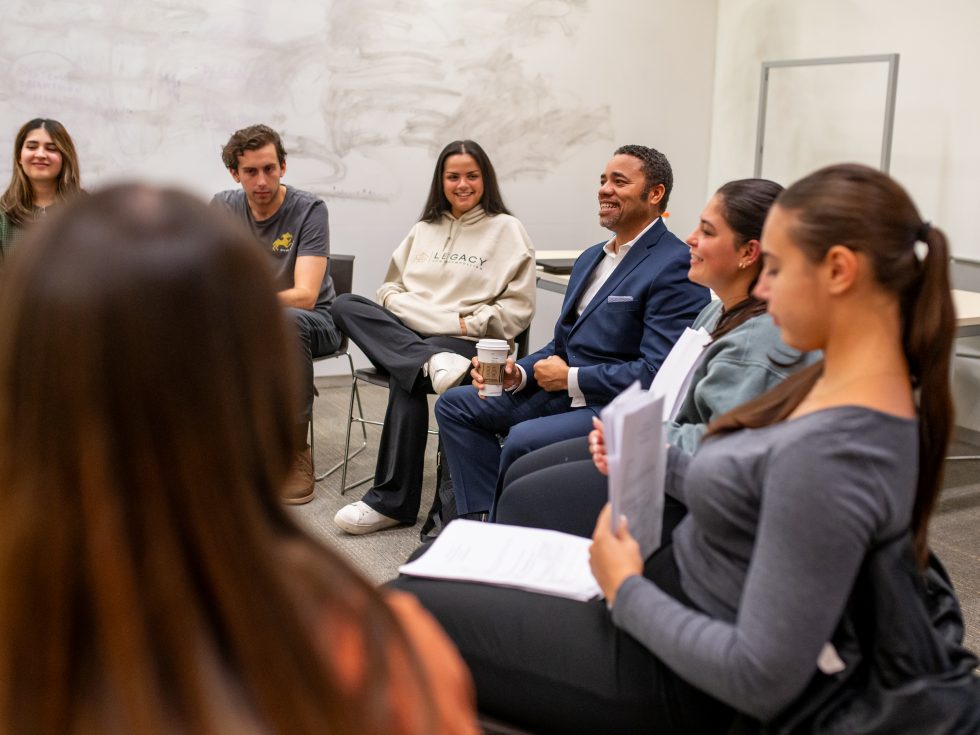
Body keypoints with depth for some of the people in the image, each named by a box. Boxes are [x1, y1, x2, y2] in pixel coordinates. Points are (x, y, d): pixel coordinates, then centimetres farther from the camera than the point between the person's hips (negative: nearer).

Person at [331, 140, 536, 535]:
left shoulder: (507, 229, 7)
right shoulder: (423, 230, 21)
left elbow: (517, 308, 1)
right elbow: (391, 290, 16)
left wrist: (467, 324, -11)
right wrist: (443, 319, -4)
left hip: (470, 344, -5)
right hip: (407, 333, 5)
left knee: (406, 379, -34)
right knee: (345, 305, -20)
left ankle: (391, 501, -24)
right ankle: (433, 363, -39)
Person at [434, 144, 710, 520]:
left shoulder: (675, 267, -13)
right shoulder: (590, 259, 17)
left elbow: (658, 373, -21)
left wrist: (571, 377, -14)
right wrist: (517, 373, -1)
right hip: (562, 390, 10)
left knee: (524, 439, -32)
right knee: (454, 404, 5)